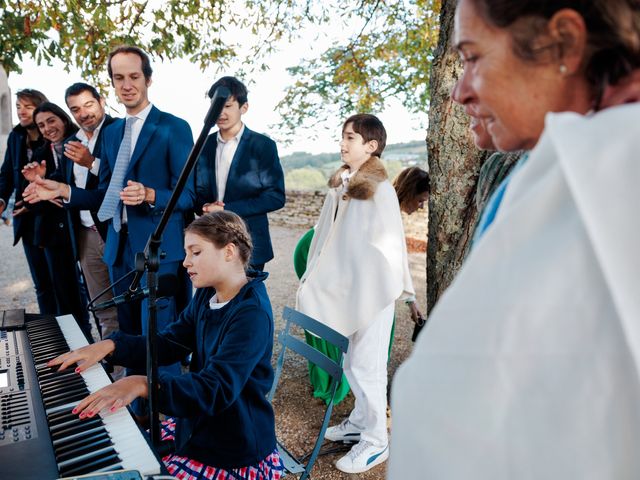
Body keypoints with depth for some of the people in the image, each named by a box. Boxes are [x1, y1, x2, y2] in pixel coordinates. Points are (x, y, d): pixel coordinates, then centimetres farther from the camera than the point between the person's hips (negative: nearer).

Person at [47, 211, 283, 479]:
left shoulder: (252, 314, -26)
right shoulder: (207, 295, 3)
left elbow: (217, 389, -34)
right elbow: (167, 345, 5)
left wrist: (143, 385, -44)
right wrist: (109, 346, -9)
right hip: (198, 426, 8)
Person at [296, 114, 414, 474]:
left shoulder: (380, 189, -13)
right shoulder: (341, 184, 8)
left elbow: (387, 245, -14)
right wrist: (317, 280, 12)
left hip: (372, 291, -7)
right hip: (346, 288, 8)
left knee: (365, 366, 0)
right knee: (351, 363, 18)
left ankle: (376, 441, 17)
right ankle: (362, 420, 37)